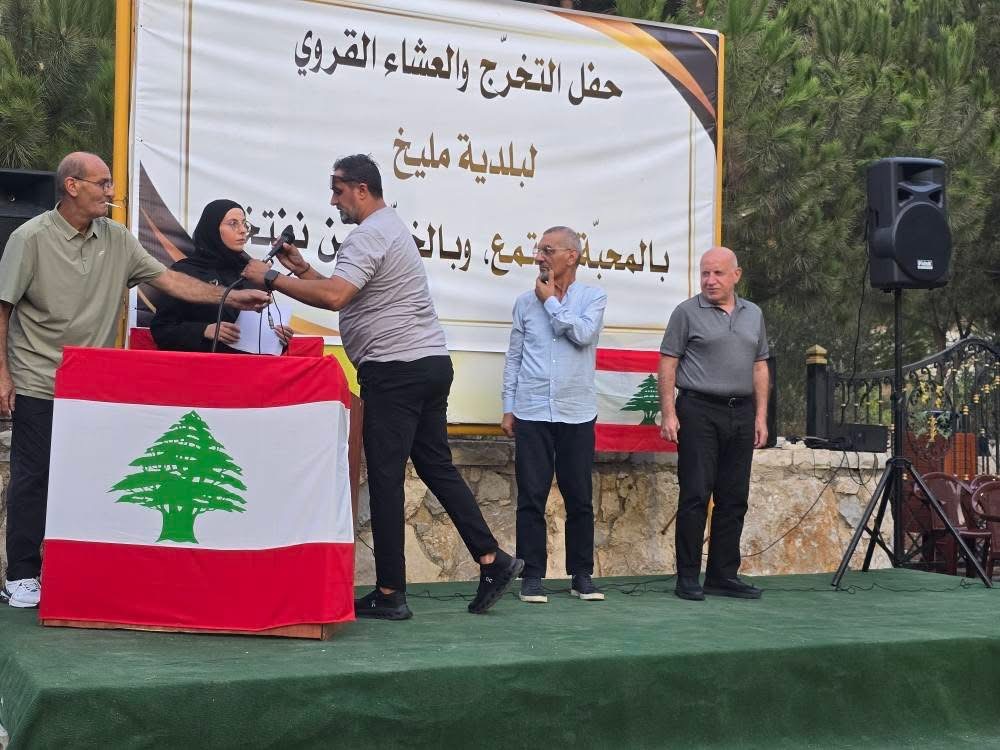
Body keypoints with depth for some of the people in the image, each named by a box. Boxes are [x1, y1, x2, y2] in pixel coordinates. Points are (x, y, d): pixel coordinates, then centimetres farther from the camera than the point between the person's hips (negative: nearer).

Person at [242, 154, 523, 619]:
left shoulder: (368, 236, -11)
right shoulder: (391, 228, 22)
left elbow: (334, 297, -26)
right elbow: (348, 295, 24)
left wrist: (271, 278, -19)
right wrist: (302, 270, 18)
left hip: (394, 370, -10)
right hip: (430, 363, 10)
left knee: (385, 477, -5)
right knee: (436, 466, 13)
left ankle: (390, 594, -1)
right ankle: (492, 561, 11)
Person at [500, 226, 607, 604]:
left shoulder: (593, 297, 5)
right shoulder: (526, 301, 10)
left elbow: (583, 333, -15)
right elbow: (513, 357, 11)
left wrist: (551, 301, -4)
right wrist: (508, 407, 7)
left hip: (577, 413, -1)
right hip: (532, 412, 1)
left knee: (579, 498, 4)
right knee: (531, 497, 0)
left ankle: (582, 575, 14)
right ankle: (532, 576, 7)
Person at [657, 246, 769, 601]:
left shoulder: (753, 314, 14)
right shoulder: (687, 312, 0)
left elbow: (760, 367, 16)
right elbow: (668, 365, -3)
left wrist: (761, 416, 9)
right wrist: (668, 414, -10)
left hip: (741, 413, 5)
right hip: (699, 411, -5)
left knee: (734, 499, 7)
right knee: (695, 495, -5)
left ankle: (723, 576, 15)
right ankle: (687, 578, 1)